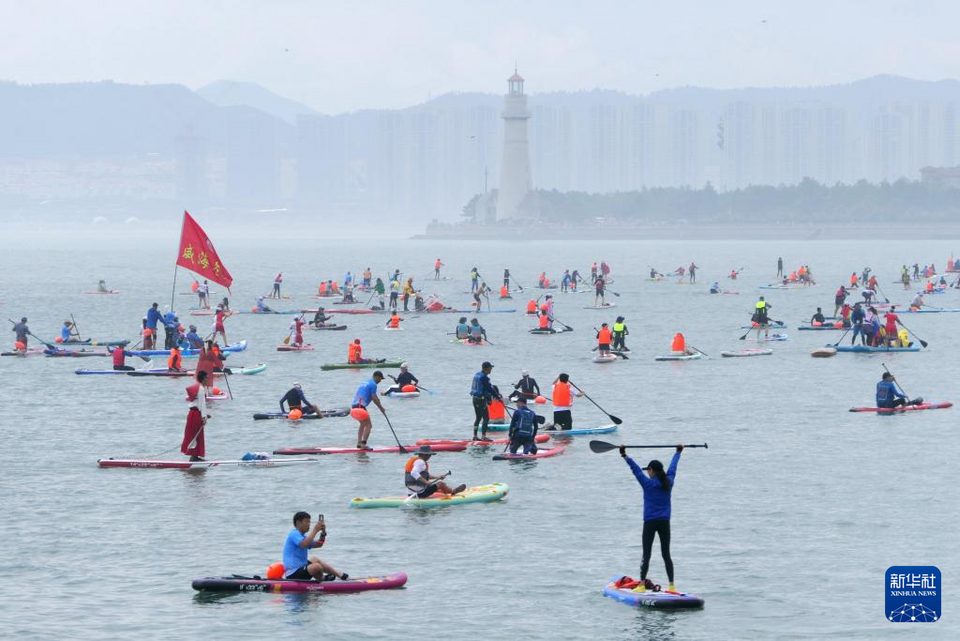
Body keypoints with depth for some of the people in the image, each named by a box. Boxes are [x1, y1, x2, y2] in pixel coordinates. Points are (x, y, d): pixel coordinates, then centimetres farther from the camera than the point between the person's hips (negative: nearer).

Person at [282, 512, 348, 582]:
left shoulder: (302, 536, 17)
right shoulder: (294, 534, -14)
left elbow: (318, 544, 16)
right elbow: (304, 544, -32)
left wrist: (323, 533, -1)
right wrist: (315, 530, -26)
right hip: (293, 575, -12)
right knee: (317, 566, -31)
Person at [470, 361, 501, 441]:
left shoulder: (477, 375, 12)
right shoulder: (484, 377, -17)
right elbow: (490, 389, -18)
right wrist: (499, 397, -11)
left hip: (475, 398, 9)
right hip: (481, 400, -9)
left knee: (478, 417, 15)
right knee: (486, 418, -5)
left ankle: (475, 436, 16)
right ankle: (483, 436, -9)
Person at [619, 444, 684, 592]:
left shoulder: (648, 483, -10)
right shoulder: (668, 482, 4)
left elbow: (636, 469, -11)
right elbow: (673, 467, 19)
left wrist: (624, 456, -9)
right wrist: (678, 453, 35)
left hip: (650, 522, -4)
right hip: (665, 522, 4)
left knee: (646, 554, -4)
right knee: (666, 554, 8)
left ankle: (642, 585, -8)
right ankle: (671, 585, 7)